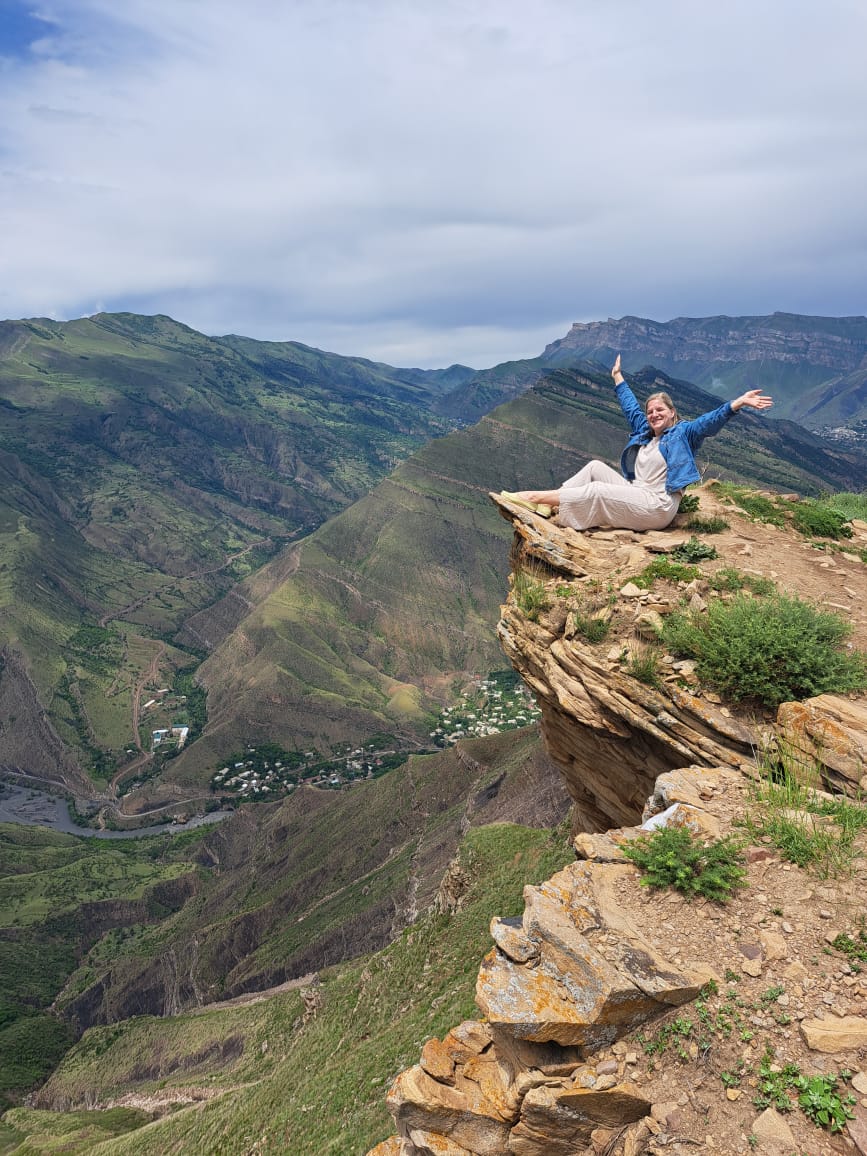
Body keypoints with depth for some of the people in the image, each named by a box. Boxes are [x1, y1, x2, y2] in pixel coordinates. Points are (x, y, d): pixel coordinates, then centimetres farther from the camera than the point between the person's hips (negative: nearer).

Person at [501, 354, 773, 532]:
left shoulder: (682, 433, -3)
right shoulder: (644, 431, 17)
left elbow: (710, 422, -18)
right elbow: (630, 407, 29)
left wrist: (737, 403, -34)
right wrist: (617, 376, 39)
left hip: (657, 506, -8)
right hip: (636, 495, 8)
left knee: (596, 491, -20)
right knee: (595, 467, -1)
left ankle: (537, 497, -17)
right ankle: (549, 503, -14)